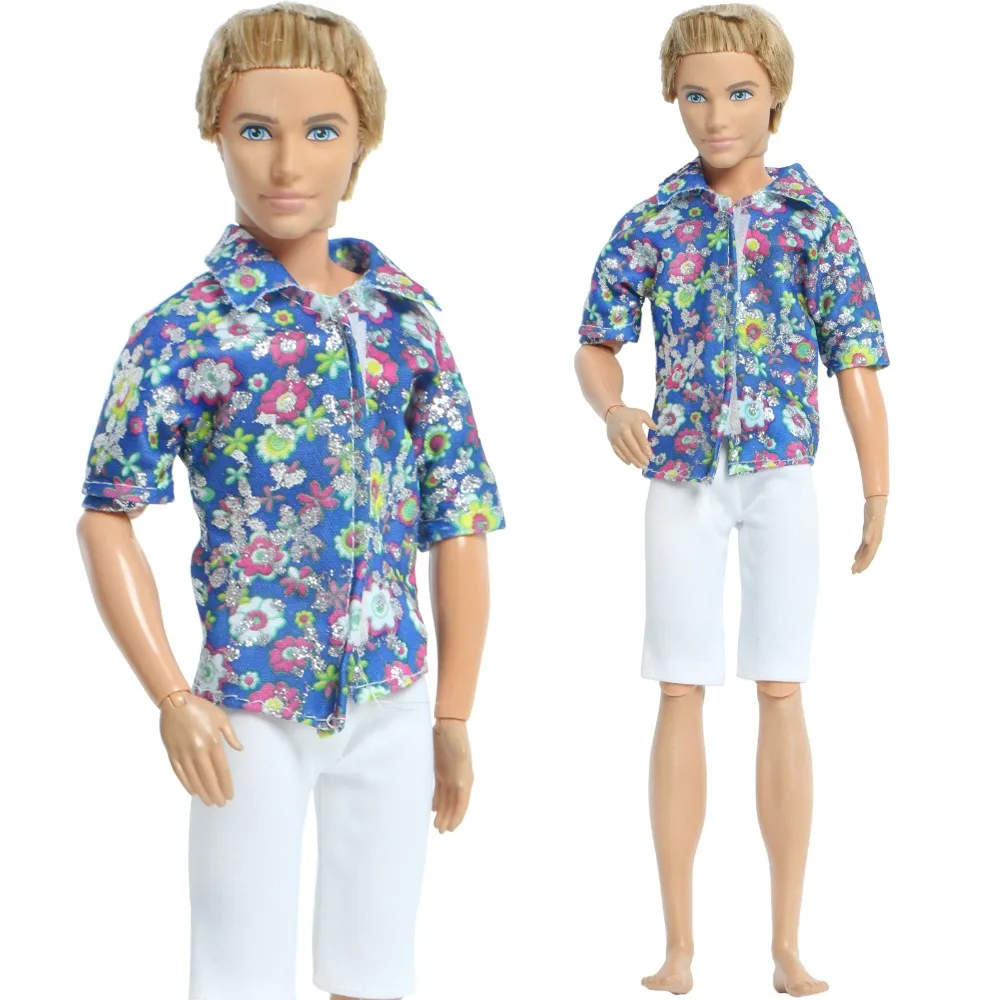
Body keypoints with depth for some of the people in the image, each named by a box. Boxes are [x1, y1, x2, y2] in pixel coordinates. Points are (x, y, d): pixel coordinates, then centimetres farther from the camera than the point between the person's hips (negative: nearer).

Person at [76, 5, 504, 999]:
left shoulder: (406, 315, 1)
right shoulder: (186, 330, -9)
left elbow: (459, 518, 5)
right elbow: (105, 517, -7)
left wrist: (454, 713, 4)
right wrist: (172, 698, -12)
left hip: (393, 700, 3)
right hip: (250, 703, -3)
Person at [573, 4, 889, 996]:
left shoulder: (815, 220, -1)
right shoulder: (652, 222, 2)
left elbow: (856, 364, 0)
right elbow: (596, 343, 10)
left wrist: (878, 494, -2)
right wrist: (615, 410, -11)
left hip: (782, 473, -1)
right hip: (680, 476, 1)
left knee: (781, 695, 0)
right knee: (680, 696, 2)